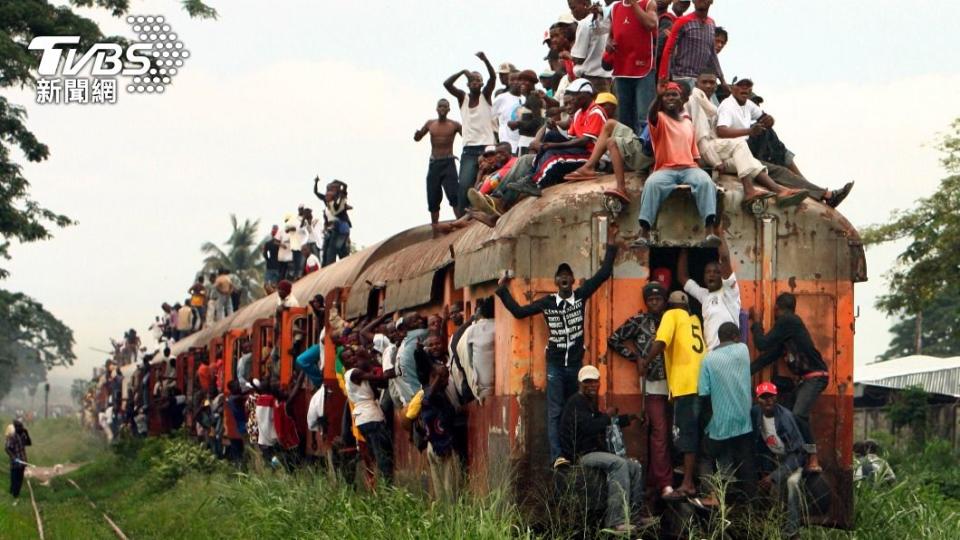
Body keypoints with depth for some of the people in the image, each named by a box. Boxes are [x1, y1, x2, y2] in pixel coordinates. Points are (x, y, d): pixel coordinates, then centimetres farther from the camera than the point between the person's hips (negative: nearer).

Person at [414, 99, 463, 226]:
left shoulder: (454, 125, 0)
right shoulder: (430, 124, 10)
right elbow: (417, 139, 19)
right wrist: (417, 134, -4)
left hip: (448, 163, -3)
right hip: (434, 163, 3)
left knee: (454, 195, -16)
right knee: (433, 198, 4)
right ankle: (434, 228, 12)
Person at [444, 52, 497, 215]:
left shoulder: (486, 96, 6)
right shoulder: (462, 98, 10)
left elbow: (493, 77, -11)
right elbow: (447, 84, -3)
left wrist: (485, 60, -26)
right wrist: (463, 72, -16)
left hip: (486, 148, -1)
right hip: (469, 150, 1)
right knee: (464, 185, -11)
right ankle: (462, 217, -11)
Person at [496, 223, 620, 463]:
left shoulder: (581, 296, -2)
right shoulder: (547, 302, -1)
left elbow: (603, 274, -4)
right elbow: (519, 311, 4)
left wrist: (611, 245, -9)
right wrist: (503, 290, 2)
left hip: (576, 363, 1)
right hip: (555, 364, -1)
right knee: (555, 412, -8)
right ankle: (557, 456, -15)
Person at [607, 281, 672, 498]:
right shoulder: (638, 322, 3)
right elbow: (614, 340, 8)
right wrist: (634, 356, 2)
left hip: (672, 383, 4)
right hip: (652, 384, -4)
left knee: (666, 432, 7)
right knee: (660, 432, -11)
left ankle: (654, 478, 16)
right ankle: (665, 484, -15)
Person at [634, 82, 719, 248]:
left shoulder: (688, 123, 24)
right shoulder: (659, 119, 9)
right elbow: (652, 114, -18)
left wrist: (701, 170, 4)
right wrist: (659, 96, -38)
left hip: (689, 168, 3)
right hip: (665, 169, -3)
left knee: (706, 182, -32)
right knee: (652, 183, -37)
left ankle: (711, 231, -46)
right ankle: (644, 233, -41)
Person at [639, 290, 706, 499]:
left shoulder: (671, 315, 4)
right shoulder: (694, 319, 24)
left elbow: (661, 342, -11)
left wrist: (645, 362, -1)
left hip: (686, 384, -6)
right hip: (701, 381, 6)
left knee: (687, 433, -8)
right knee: (700, 433, 12)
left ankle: (687, 484, -12)